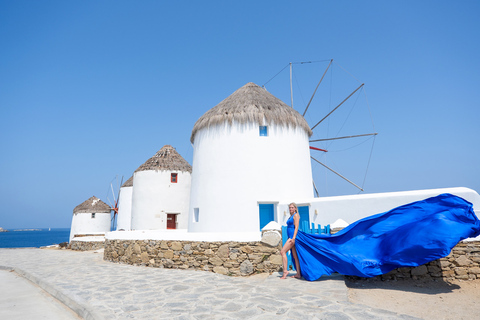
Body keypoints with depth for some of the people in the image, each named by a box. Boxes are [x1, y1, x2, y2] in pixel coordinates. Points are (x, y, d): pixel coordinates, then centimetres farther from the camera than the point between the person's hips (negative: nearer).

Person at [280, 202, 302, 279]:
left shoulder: (296, 215, -6)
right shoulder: (291, 216, 20)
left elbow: (296, 227, -14)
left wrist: (293, 238, -22)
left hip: (293, 236, -9)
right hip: (291, 237, 9)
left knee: (282, 252, -13)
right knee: (295, 256, 8)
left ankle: (285, 271, -11)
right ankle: (298, 274, 10)